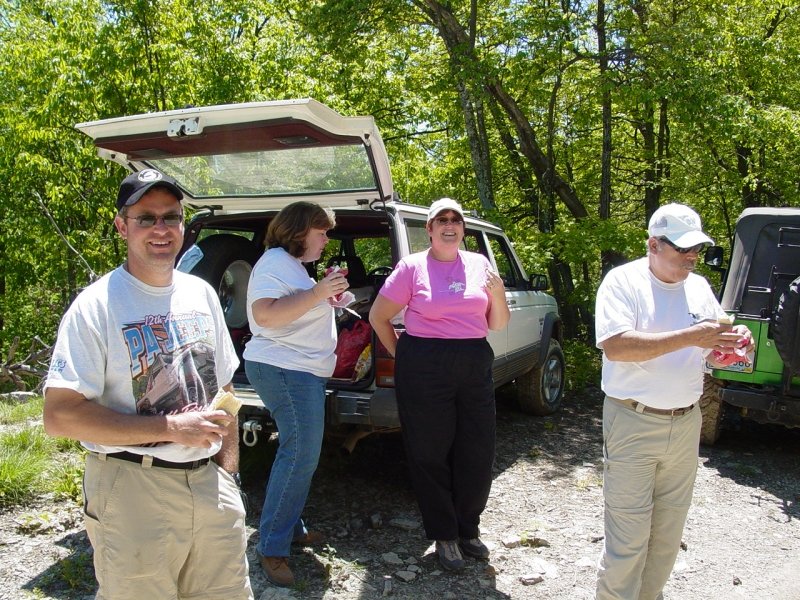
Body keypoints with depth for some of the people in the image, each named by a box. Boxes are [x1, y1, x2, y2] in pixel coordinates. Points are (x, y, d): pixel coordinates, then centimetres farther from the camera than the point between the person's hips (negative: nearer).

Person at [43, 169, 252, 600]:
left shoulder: (201, 294, 8)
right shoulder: (96, 306, -11)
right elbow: (60, 416, -17)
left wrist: (228, 465, 7)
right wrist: (171, 428, -19)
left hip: (211, 482, 6)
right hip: (134, 492, -5)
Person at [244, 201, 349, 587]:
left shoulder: (292, 264, 20)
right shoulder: (275, 262, -13)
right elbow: (265, 314, -26)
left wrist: (325, 296, 17)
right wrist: (317, 293, -29)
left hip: (303, 372, 11)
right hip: (285, 371, -11)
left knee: (299, 454, 15)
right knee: (301, 456, -13)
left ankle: (291, 528, 26)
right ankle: (272, 548, -4)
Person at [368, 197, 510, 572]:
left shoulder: (479, 264, 9)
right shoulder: (412, 267, -1)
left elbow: (498, 325, 11)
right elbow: (378, 316, 4)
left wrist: (498, 295, -7)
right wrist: (401, 357, 2)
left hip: (475, 365, 4)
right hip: (425, 368, -3)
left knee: (478, 453, 8)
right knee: (431, 453, 5)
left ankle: (468, 529, 29)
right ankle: (444, 536, 24)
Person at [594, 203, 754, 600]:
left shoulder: (699, 287, 8)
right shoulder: (623, 281, -10)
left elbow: (713, 349, 16)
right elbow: (614, 345, -25)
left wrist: (735, 342, -8)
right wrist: (689, 336, -27)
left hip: (686, 423, 6)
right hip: (633, 422, -6)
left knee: (668, 531, 17)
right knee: (628, 535, 0)